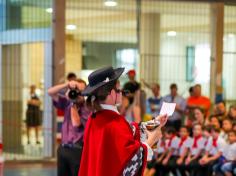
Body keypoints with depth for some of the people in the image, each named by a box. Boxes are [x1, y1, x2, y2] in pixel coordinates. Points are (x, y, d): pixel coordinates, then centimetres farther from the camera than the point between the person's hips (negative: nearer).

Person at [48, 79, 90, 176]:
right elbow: (50, 92, 0)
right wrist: (67, 84, -14)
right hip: (63, 148, 6)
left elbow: (76, 124, -20)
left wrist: (73, 104, -14)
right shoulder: (67, 103, 7)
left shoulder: (87, 109, -9)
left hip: (77, 150, -6)